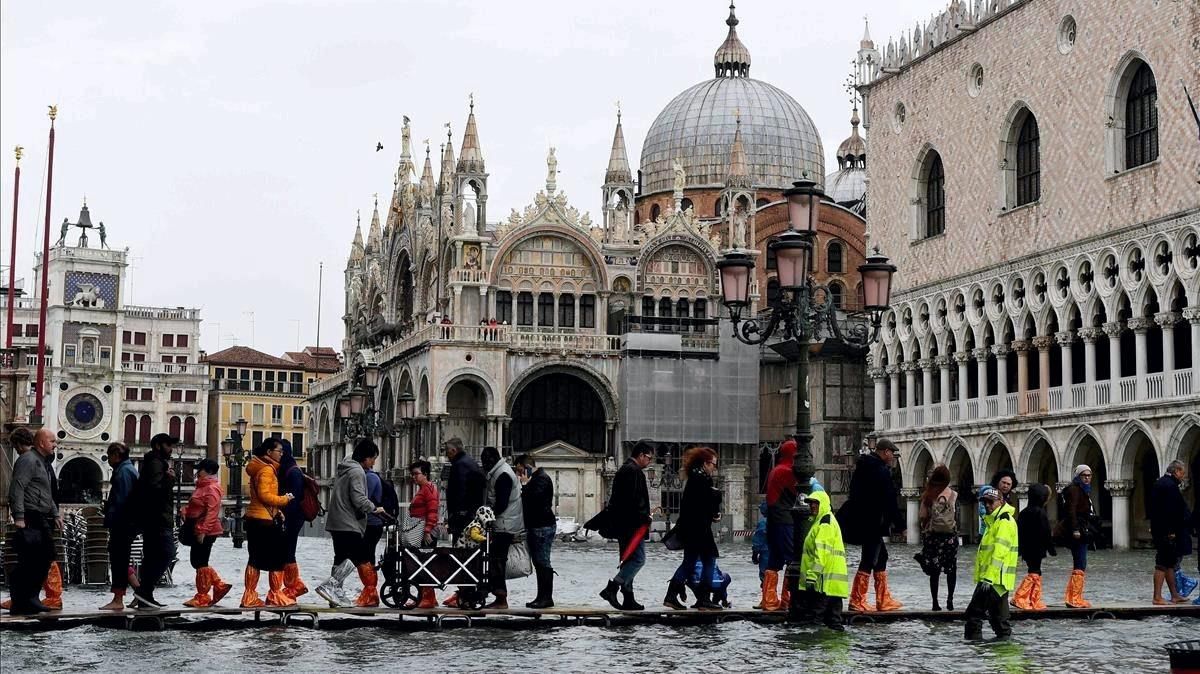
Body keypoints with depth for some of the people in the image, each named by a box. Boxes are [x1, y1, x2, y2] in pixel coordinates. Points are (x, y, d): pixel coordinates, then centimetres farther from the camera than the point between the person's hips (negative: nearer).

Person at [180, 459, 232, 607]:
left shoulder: (211, 489, -15)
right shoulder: (202, 486, 18)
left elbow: (212, 512, -22)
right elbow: (194, 506, 25)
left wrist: (203, 531, -26)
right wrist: (184, 511, 4)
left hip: (206, 532, -11)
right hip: (199, 531, 11)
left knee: (200, 562, -4)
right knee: (197, 562, 13)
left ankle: (202, 597, 3)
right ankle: (220, 586, 17)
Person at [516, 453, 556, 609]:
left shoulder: (542, 479, -13)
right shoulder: (534, 479, 20)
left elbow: (533, 499, -24)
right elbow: (528, 501, 24)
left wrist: (525, 485, -13)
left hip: (543, 527, -11)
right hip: (535, 526, 11)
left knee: (543, 562, -9)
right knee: (539, 563, 11)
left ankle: (547, 597, -6)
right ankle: (542, 597, 15)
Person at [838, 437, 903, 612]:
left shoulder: (863, 466, 13)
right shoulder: (881, 471, -17)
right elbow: (889, 500, -17)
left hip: (861, 520, 10)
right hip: (873, 523, -10)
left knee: (881, 557, 17)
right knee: (868, 561, -4)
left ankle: (884, 600, 21)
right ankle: (857, 601, -2)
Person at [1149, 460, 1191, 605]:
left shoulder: (1158, 484, 16)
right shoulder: (1171, 486, -17)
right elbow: (1172, 511, -22)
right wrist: (1171, 531, -21)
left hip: (1158, 529, 10)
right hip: (1167, 532, -10)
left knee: (1170, 564, 15)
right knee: (1163, 564, -7)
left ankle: (1175, 595, 20)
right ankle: (1157, 597, -5)